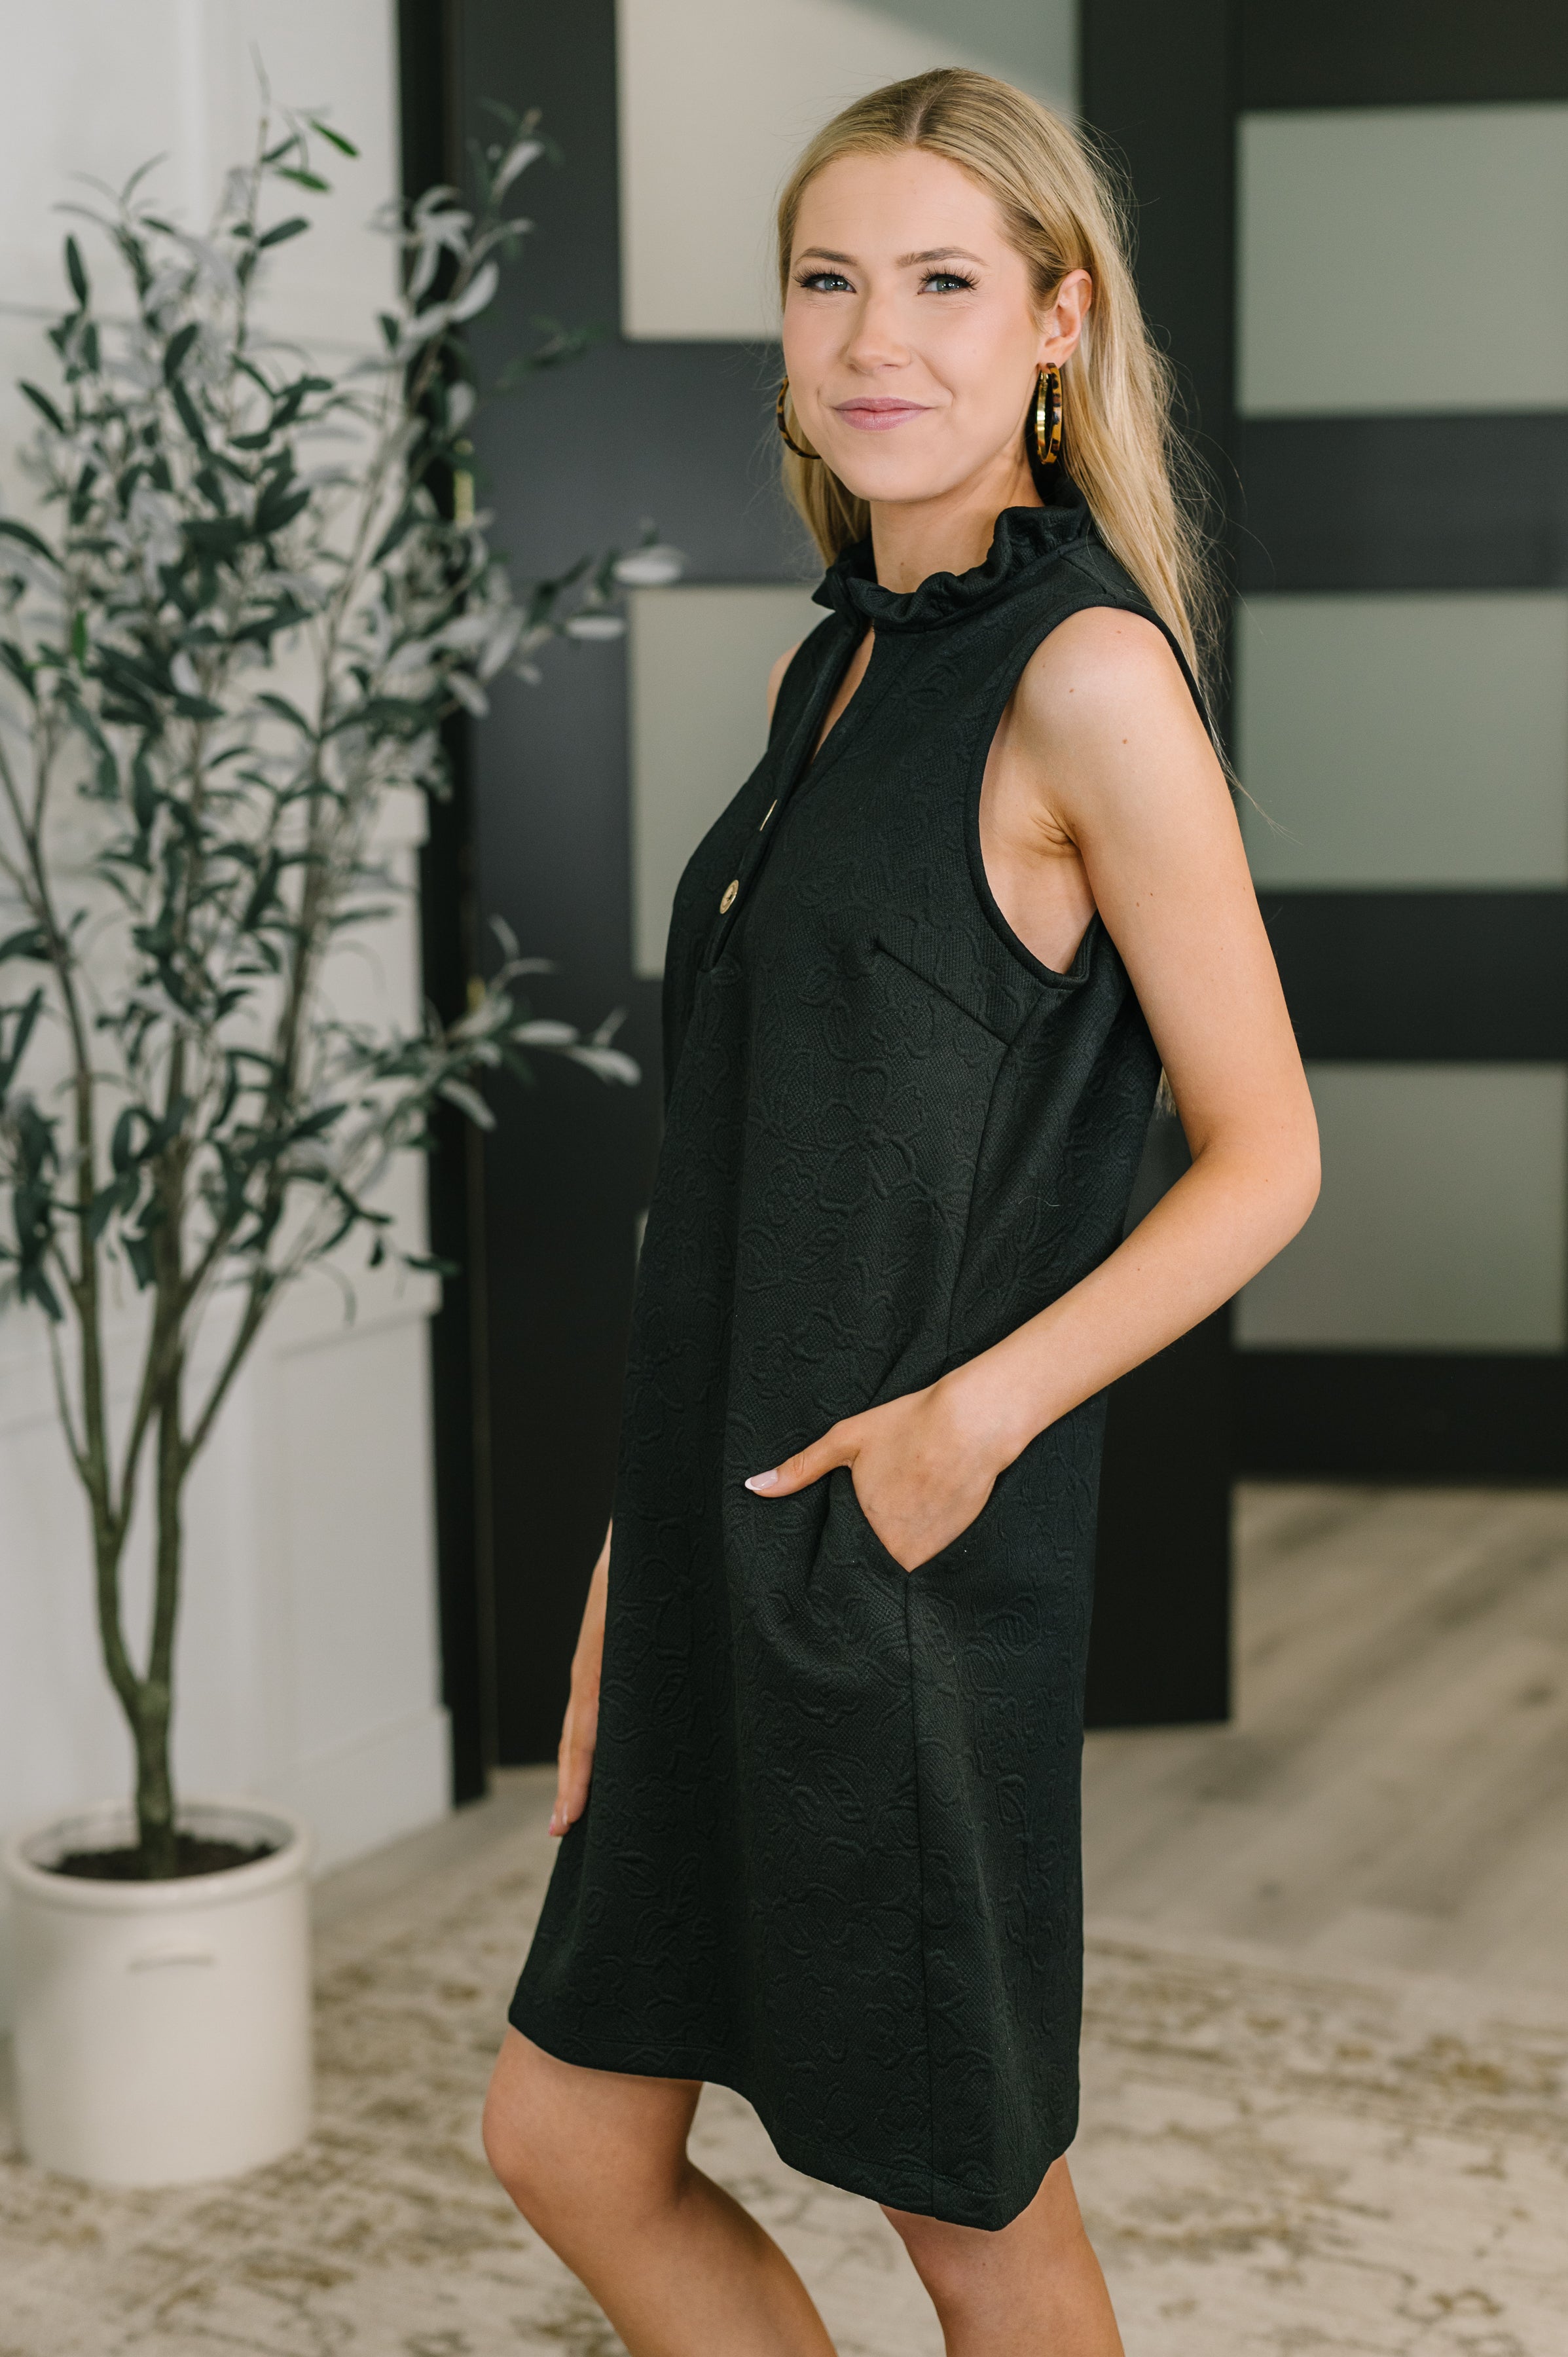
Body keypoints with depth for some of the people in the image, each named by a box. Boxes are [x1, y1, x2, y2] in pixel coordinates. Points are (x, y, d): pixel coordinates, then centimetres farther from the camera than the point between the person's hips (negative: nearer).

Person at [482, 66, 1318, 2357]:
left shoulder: (1086, 671, -12)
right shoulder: (832, 666, 12)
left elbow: (1262, 1158, -12)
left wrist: (978, 1411, -23)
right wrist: (639, 1550, 13)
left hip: (911, 1561, -8)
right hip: (726, 1541, 8)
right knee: (570, 2138, 17)